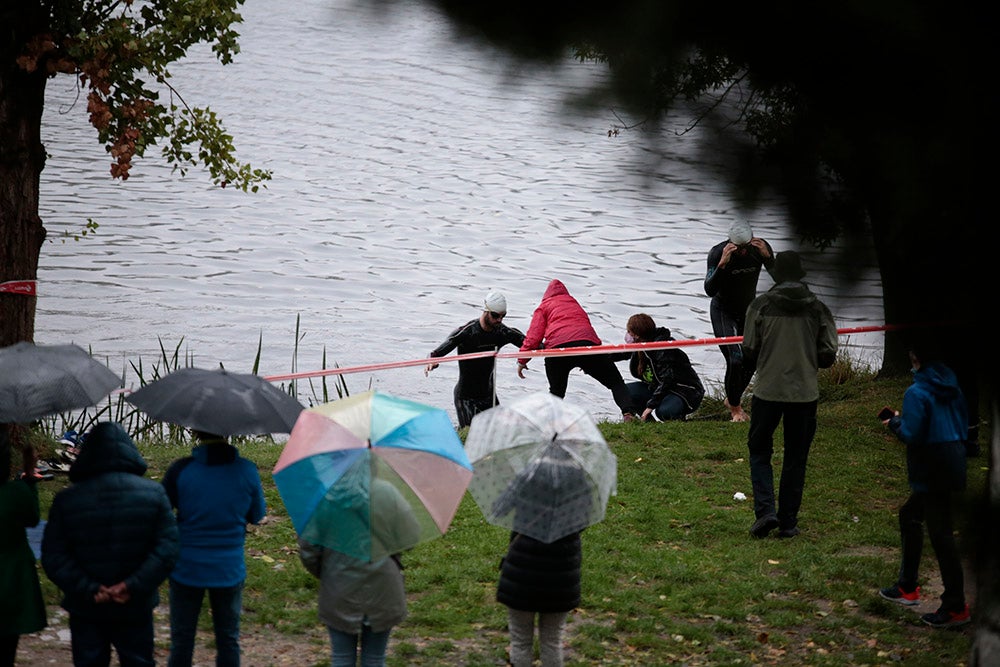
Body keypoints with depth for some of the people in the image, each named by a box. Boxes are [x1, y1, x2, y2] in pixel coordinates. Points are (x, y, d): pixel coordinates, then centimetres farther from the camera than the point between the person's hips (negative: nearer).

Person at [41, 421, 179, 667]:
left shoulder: (67, 499, -7)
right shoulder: (153, 493, -5)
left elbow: (53, 556, -12)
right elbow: (168, 547, -13)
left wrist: (88, 590, -14)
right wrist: (134, 587, -17)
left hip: (86, 610, -1)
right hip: (136, 607, 1)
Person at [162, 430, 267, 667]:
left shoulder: (180, 470, -17)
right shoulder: (247, 471, -11)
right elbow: (257, 515, 2)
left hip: (187, 568, -1)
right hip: (229, 569, 1)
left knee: (181, 641, 12)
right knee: (228, 640, 15)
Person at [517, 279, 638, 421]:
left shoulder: (544, 307, 24)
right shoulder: (574, 303, 34)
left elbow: (534, 335, 11)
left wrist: (522, 360, 12)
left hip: (557, 347, -1)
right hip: (587, 343, 1)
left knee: (556, 391, 19)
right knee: (616, 382, 8)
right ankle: (628, 412, -15)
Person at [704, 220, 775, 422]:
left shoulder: (761, 248, -17)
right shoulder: (717, 252, -27)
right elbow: (710, 290, -34)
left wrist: (767, 256, -39)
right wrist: (722, 264, -48)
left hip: (748, 308, 5)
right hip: (723, 310, -4)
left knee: (750, 360, 8)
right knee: (735, 360, -16)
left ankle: (733, 399, 34)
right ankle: (735, 408, 5)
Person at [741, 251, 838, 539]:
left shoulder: (761, 305, -5)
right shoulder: (817, 308, 1)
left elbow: (749, 352, -3)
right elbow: (828, 355, 1)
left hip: (768, 390, -2)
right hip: (805, 393, 2)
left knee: (759, 451, 12)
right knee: (796, 458, 11)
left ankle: (765, 510, -5)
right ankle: (788, 522, 10)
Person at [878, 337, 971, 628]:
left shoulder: (917, 393, -15)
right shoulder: (952, 388, 10)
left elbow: (912, 434, -19)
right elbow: (964, 424, 17)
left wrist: (895, 423, 0)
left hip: (932, 470, -9)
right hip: (953, 460, 9)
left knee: (940, 533, -6)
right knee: (910, 515, 23)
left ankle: (955, 607, -4)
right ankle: (907, 587, 31)